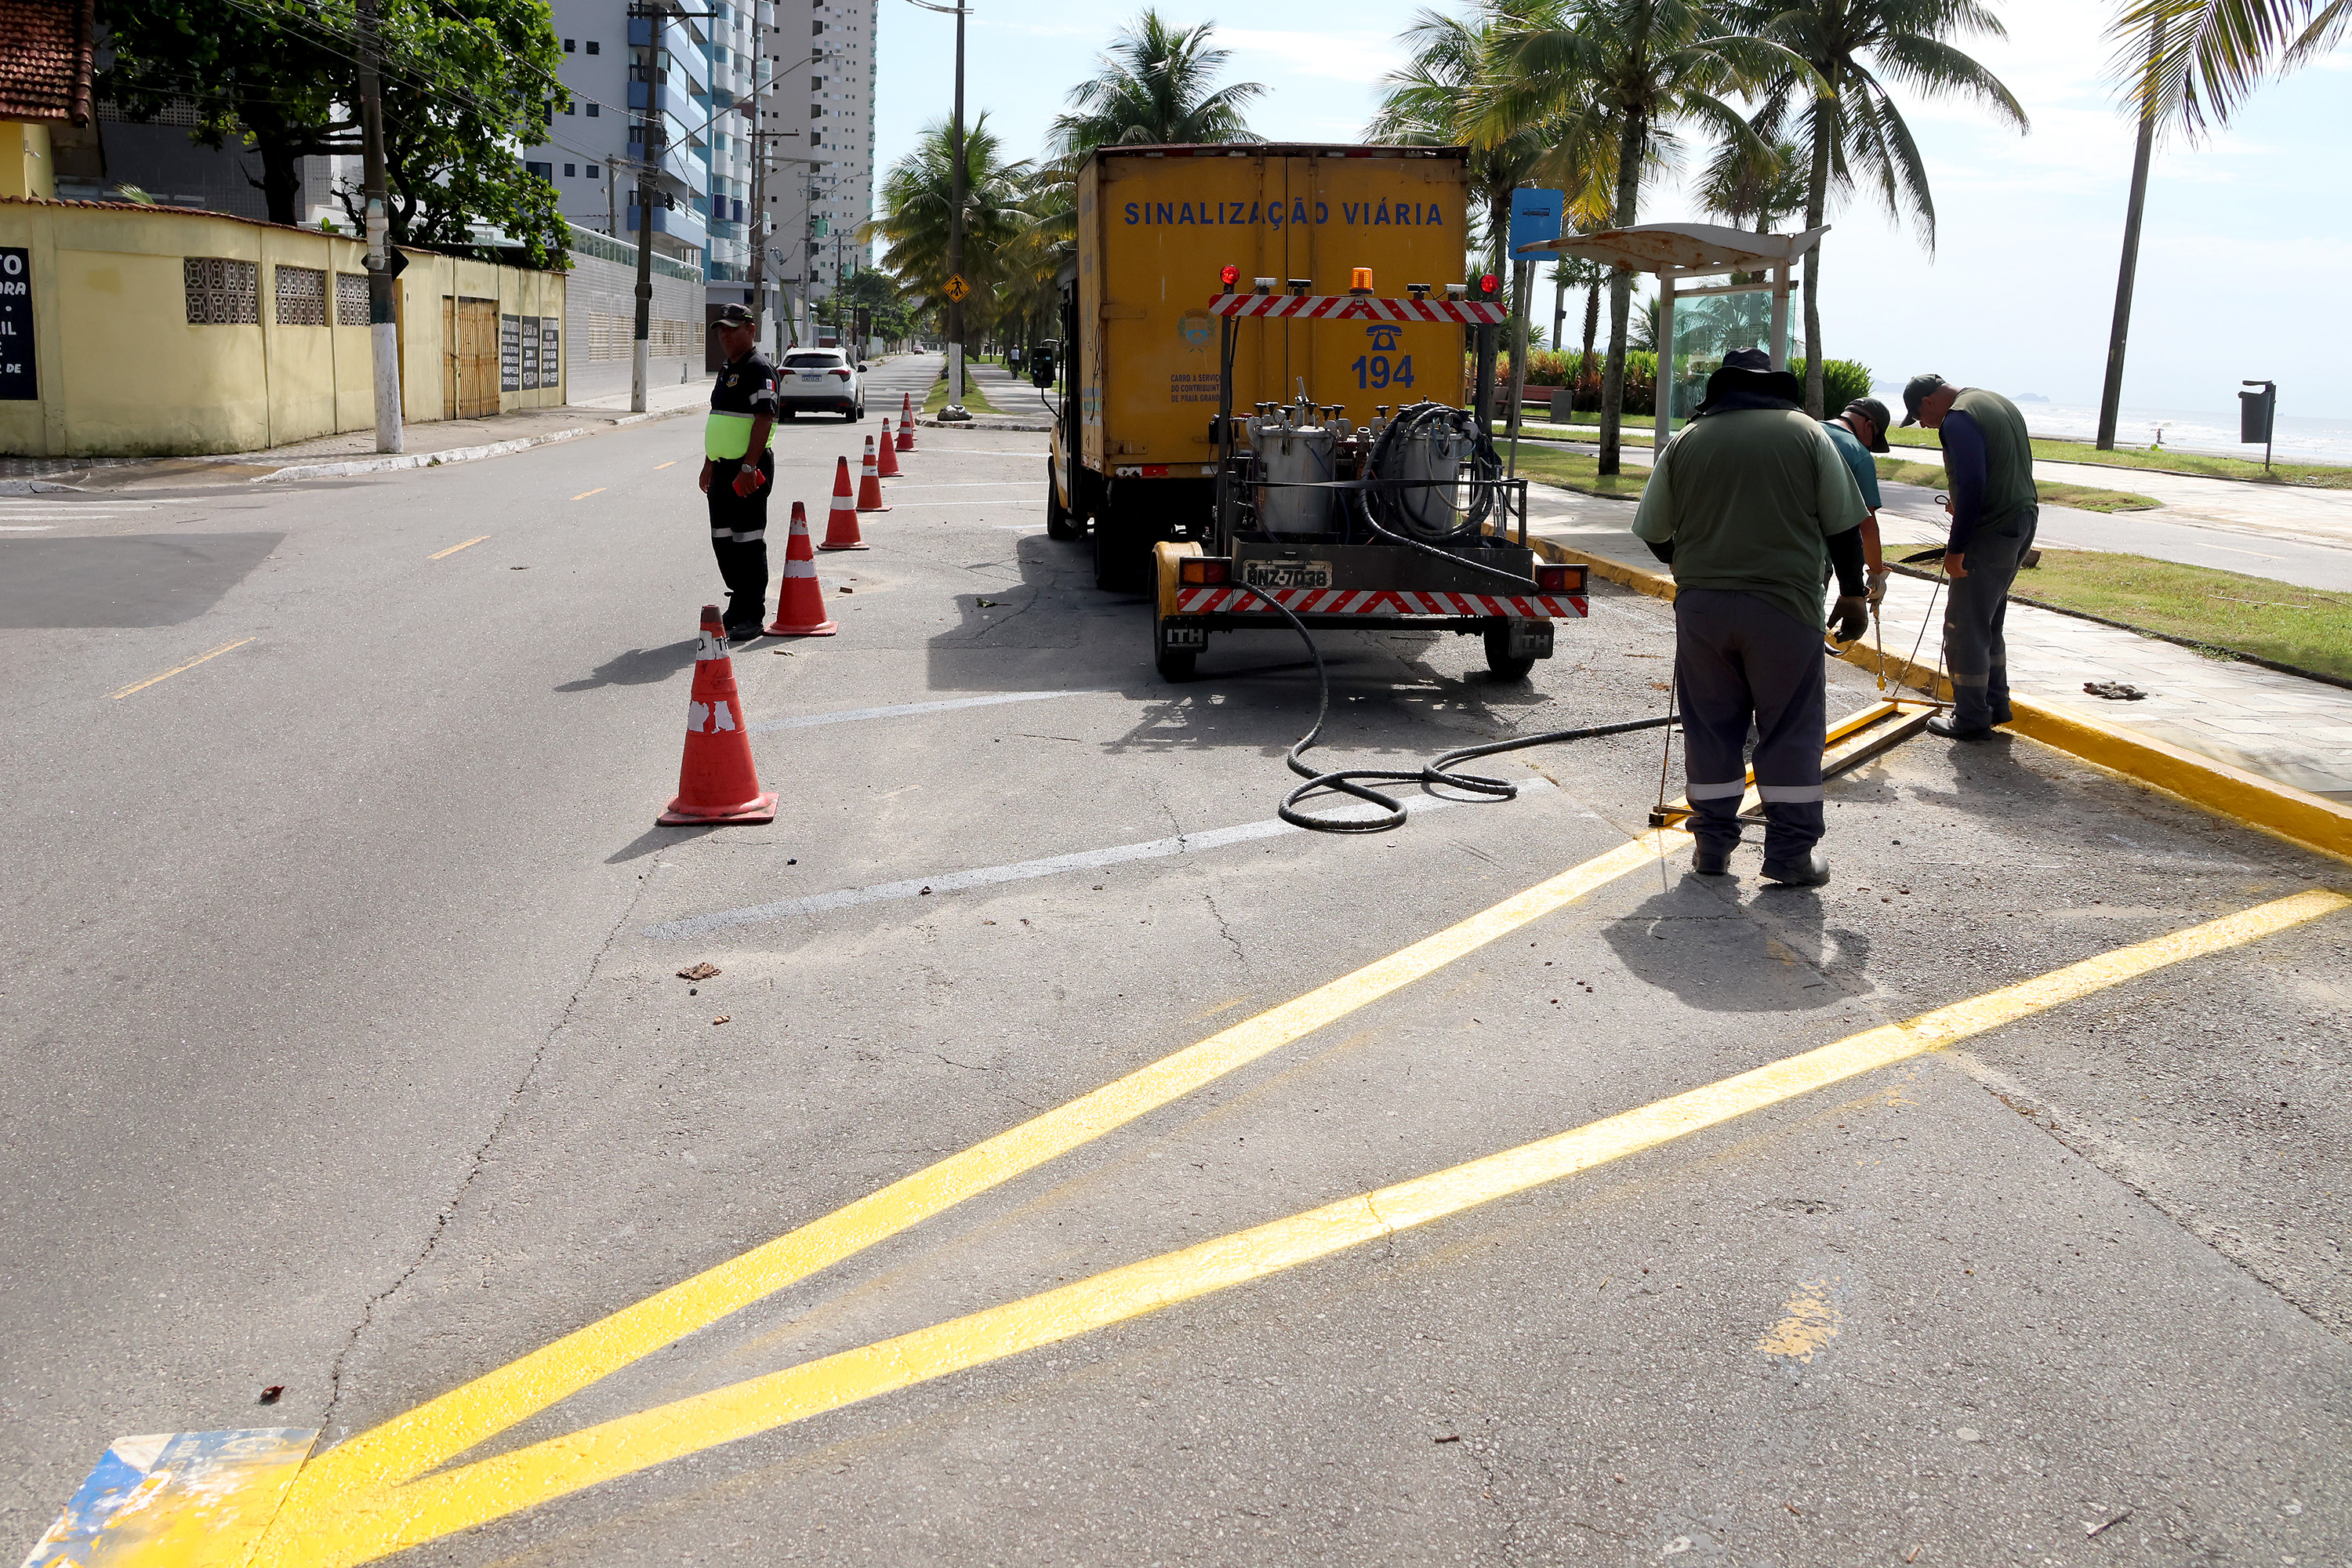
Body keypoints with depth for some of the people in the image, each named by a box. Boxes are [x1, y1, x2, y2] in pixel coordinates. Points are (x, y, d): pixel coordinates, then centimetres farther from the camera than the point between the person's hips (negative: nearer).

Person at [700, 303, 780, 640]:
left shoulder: (759, 369, -12)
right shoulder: (726, 370, 19)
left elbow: (764, 419, -21)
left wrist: (748, 468, -26)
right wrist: (709, 464, 24)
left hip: (748, 470, -10)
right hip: (723, 467, 10)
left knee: (748, 542, -6)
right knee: (723, 540, 13)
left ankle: (752, 617, 0)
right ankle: (738, 607, 23)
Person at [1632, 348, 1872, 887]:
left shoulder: (1686, 440, 6)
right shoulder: (1807, 434, 2)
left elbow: (1653, 534, 9)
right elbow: (1844, 527, 3)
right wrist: (1853, 594, 14)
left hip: (1700, 604, 2)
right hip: (1785, 605, -2)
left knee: (1710, 726, 11)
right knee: (1791, 730, 5)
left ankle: (1712, 843, 16)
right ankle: (1791, 852, 7)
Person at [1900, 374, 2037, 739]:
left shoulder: (1958, 419, -15)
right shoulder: (1998, 403, 16)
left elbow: (1972, 485, -23)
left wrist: (1956, 549, -20)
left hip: (1992, 531, -10)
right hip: (2023, 518, 10)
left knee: (1964, 627, -1)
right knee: (1988, 622, 21)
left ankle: (1971, 719, 4)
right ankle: (1996, 704, 29)